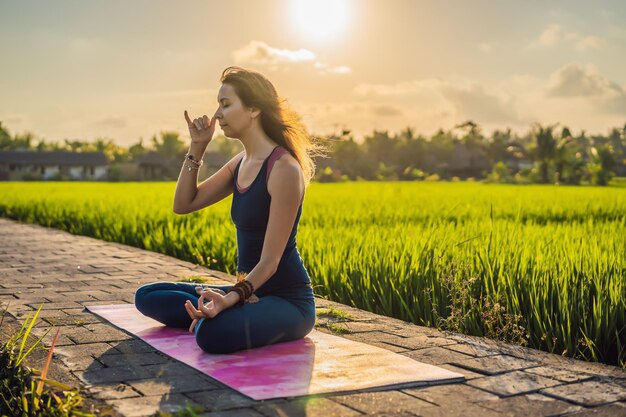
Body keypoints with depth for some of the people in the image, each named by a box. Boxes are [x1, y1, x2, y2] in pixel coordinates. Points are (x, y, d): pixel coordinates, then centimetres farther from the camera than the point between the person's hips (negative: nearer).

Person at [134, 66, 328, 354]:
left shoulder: (283, 169, -19)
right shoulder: (241, 163, 7)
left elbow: (270, 261, -21)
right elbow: (183, 204, 9)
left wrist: (231, 298, -35)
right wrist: (197, 148, 0)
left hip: (287, 300, -8)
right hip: (250, 291, 8)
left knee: (212, 334, -37)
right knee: (146, 297, 4)